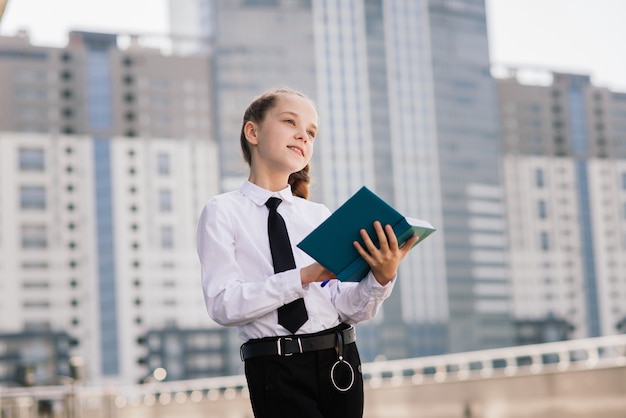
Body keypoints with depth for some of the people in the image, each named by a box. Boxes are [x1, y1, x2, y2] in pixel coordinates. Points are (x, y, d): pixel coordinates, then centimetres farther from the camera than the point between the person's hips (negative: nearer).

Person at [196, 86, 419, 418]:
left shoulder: (320, 216, 9)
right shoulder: (222, 212, -1)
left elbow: (349, 310, 4)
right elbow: (222, 304, -13)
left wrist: (381, 278, -16)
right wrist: (305, 277, -20)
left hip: (339, 364, 4)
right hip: (277, 370, -4)